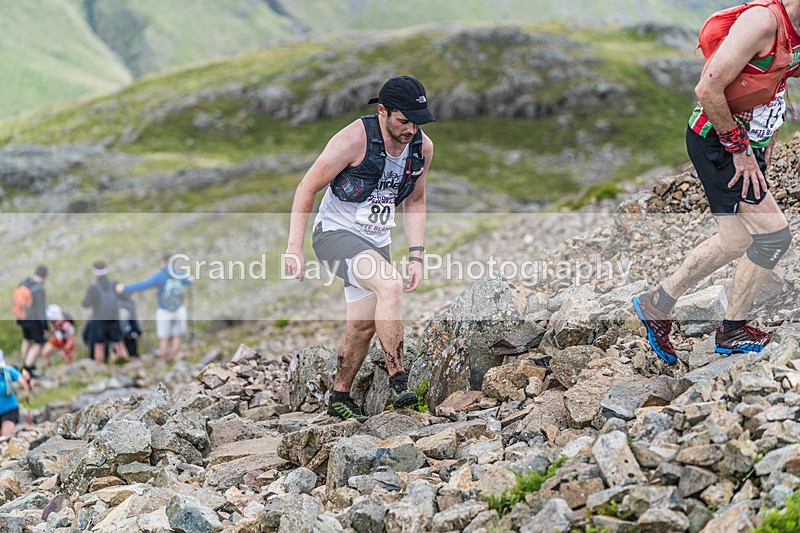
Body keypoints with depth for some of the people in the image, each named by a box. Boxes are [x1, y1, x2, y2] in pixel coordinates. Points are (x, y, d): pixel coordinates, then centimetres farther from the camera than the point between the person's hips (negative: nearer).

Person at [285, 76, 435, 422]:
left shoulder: (423, 147, -4)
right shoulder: (355, 139, -22)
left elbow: (415, 203, 11)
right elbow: (307, 188, -15)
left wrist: (416, 255, 1)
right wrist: (294, 246, -18)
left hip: (376, 242, 7)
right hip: (335, 233, -7)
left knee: (363, 325, 10)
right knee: (389, 286, -30)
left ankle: (340, 397, 29)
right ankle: (399, 385, -28)